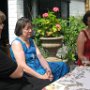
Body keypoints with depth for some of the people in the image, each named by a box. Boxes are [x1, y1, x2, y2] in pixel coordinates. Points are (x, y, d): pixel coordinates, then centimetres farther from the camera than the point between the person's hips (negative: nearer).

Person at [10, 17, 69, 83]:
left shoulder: (31, 41, 13)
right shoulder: (16, 43, -13)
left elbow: (40, 57, 5)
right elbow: (22, 66, -23)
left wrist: (48, 69, -15)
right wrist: (41, 76, -29)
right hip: (27, 72, -9)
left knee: (62, 66, 3)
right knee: (49, 77, -31)